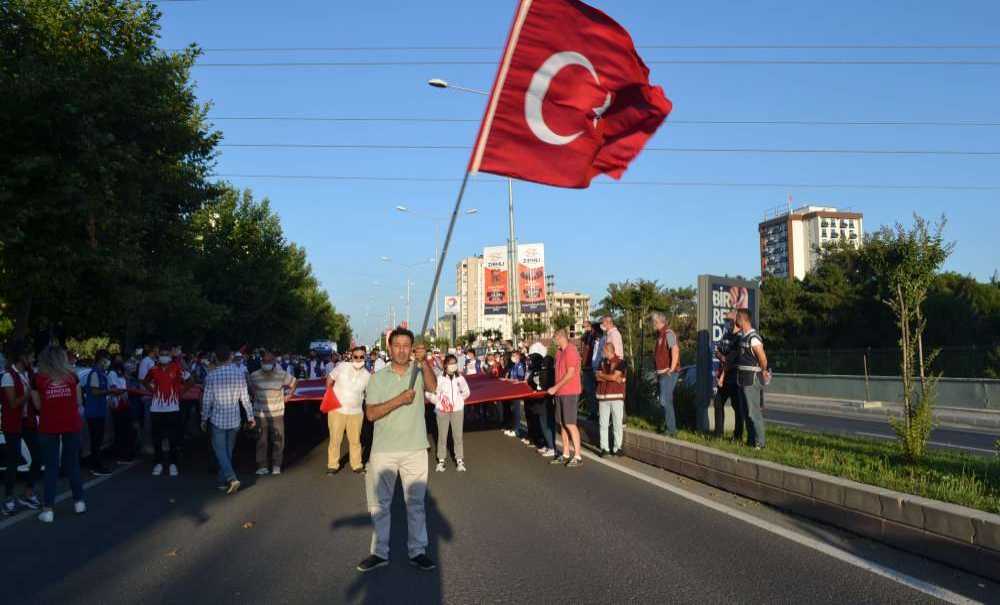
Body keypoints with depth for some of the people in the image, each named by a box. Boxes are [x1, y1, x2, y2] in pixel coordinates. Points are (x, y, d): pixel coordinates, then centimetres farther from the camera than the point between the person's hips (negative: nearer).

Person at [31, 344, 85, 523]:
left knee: (51, 467, 4)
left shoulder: (38, 378, -3)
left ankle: (48, 509, 3)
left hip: (48, 427, -1)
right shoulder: (72, 375, 1)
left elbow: (38, 405, 3)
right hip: (71, 425, 1)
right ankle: (79, 502, 21)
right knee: (73, 464, 14)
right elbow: (79, 401, 6)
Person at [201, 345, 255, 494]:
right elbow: (245, 398, 0)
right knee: (228, 450, 15)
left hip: (218, 419, -3)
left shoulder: (211, 376, -11)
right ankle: (223, 481, 22)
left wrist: (204, 419, 6)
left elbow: (207, 400, -6)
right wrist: (250, 417, 9)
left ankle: (231, 478, -16)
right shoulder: (239, 373, -4)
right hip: (234, 419, 3)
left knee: (220, 450, 2)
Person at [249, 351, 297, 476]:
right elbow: (250, 387, 18)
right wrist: (255, 396, 8)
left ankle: (276, 466, 14)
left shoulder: (282, 375, -4)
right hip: (260, 414, 0)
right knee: (262, 441, 3)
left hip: (277, 413, 0)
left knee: (278, 440, 2)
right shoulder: (254, 376, -3)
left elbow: (293, 383, 13)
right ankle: (262, 466, 13)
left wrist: (287, 396, 7)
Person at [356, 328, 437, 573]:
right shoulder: (378, 378, 3)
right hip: (383, 450, 1)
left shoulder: (419, 371, 1)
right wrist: (398, 400, -19)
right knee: (379, 503, 10)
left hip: (415, 450, -1)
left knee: (416, 502, 9)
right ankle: (380, 552, 22)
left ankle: (417, 551, 19)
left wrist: (424, 361, -37)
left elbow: (433, 387, -22)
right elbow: (371, 413, -7)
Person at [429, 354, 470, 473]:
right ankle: (441, 460, 14)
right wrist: (438, 402, -8)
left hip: (457, 410, 1)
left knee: (458, 436, 2)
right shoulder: (439, 378, -8)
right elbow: (429, 393, -4)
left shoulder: (460, 378, -1)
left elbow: (466, 392, 15)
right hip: (442, 410, -1)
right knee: (442, 436, 5)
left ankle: (460, 460, 9)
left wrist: (459, 400, 5)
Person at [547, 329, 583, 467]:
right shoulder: (559, 352, 14)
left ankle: (578, 456, -2)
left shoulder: (571, 351, -15)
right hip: (560, 392, 9)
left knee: (570, 424, -8)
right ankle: (565, 455, 17)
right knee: (562, 424, 11)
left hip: (570, 393, -9)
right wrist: (556, 389, 11)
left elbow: (570, 374, -20)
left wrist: (555, 387, -17)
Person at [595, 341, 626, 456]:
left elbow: (614, 376, -13)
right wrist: (613, 378, -9)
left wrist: (602, 375, 2)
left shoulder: (620, 362, -2)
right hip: (603, 396, 4)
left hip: (616, 396, -4)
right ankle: (604, 448, 8)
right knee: (603, 424, 3)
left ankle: (617, 448, 5)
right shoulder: (602, 362, 13)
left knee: (617, 424, -1)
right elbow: (598, 377, 2)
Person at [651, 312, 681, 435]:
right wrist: (658, 371, 20)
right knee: (664, 400, 16)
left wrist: (672, 369, -24)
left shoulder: (668, 334, -14)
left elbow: (675, 350, -25)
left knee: (665, 400, -11)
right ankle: (666, 425, 25)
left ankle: (671, 429, -6)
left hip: (668, 373, -10)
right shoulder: (660, 334, 16)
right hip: (661, 373, 10)